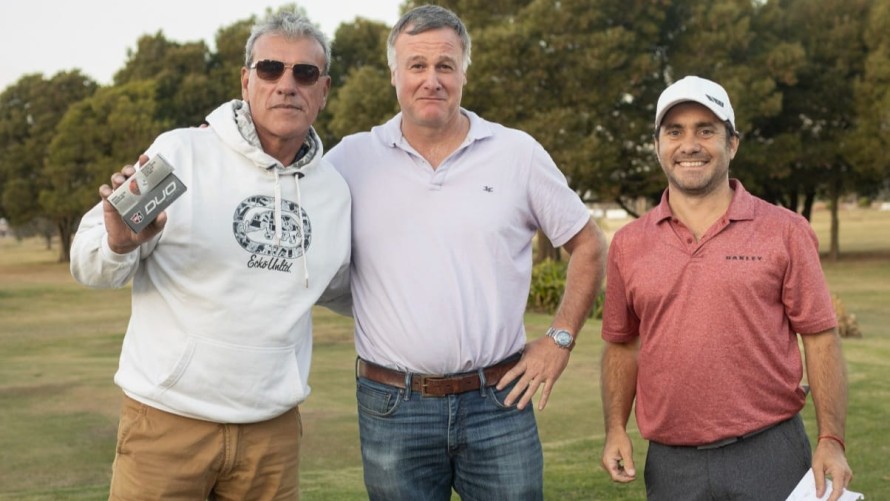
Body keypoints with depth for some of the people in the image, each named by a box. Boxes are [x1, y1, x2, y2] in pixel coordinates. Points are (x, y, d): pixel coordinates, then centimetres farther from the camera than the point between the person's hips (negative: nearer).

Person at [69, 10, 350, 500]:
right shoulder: (180, 153, -9)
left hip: (273, 429, 4)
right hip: (167, 421, -3)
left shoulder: (334, 189, 4)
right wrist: (119, 244, -26)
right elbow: (90, 265, -6)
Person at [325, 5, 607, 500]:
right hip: (392, 405, 0)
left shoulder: (519, 153, 2)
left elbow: (588, 246, 9)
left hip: (499, 401, 0)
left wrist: (560, 339, 4)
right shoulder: (353, 158, 1)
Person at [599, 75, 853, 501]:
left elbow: (820, 339, -1)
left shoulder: (785, 232, -1)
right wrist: (615, 430, 5)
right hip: (670, 463, 2)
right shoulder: (628, 244, 5)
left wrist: (831, 440, -7)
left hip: (769, 455, -2)